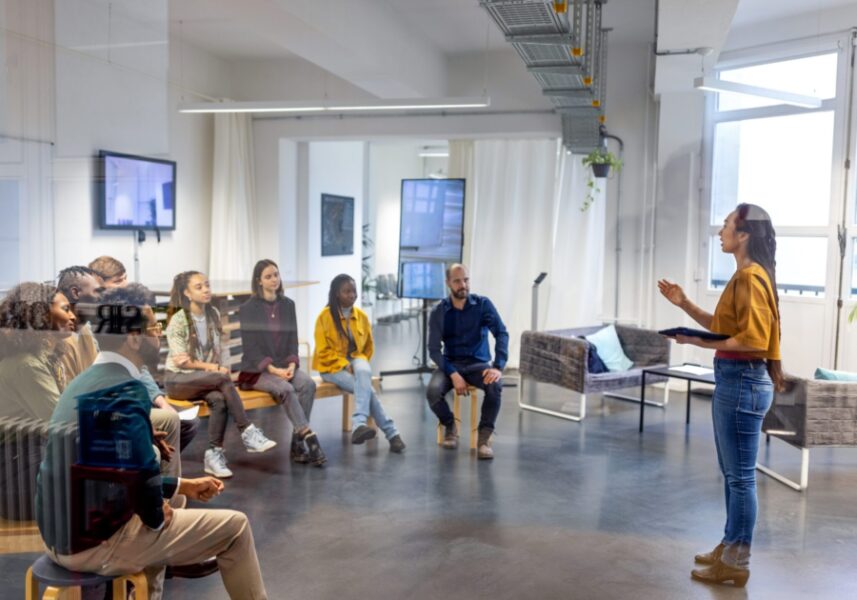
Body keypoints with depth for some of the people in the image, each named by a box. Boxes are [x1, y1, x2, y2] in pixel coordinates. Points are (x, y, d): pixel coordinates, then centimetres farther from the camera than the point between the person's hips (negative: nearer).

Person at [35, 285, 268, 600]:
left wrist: (183, 485, 21)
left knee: (161, 522, 36)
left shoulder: (85, 381, 9)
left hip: (60, 535, 10)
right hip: (97, 542, -10)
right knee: (235, 526, 0)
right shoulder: (126, 389, -21)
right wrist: (156, 516, -8)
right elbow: (143, 473, -29)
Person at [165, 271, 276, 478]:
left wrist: (221, 367, -9)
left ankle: (214, 455, -25)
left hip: (207, 378, 5)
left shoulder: (213, 314, 7)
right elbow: (182, 361, -13)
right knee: (224, 379, -33)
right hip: (179, 380, -4)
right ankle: (248, 433, -31)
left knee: (219, 400, -31)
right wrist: (215, 368, -14)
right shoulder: (178, 321, -10)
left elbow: (219, 348, 11)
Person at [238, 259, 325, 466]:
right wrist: (273, 369, -19)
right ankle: (310, 439, -30)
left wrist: (292, 365, -9)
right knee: (286, 389, -32)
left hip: (284, 366, 4)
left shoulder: (288, 305, 10)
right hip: (257, 370, -4)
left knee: (308, 384, -26)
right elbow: (250, 347, -8)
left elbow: (292, 340, 10)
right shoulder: (248, 309, -3)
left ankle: (298, 445, -23)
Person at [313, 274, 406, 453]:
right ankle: (391, 433, -28)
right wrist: (344, 365, -20)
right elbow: (323, 351, -11)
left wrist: (360, 364, -1)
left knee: (364, 373, -35)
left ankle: (359, 425, -44)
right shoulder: (325, 316, -11)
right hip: (332, 365, -3)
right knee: (366, 387, -28)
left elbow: (368, 345, 15)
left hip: (355, 359, 3)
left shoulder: (361, 315, 3)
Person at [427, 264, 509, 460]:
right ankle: (450, 426, 3)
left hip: (478, 363, -1)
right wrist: (453, 374, -23)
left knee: (495, 386, -34)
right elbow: (434, 349, -7)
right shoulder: (438, 311, -3)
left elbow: (502, 334, -14)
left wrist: (498, 367, -30)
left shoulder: (483, 304, -4)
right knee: (433, 392, -30)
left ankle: (484, 438, -17)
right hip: (451, 363, 1)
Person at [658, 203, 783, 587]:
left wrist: (700, 342, -19)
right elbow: (723, 327, 18)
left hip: (743, 382, -11)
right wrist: (684, 304, 11)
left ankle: (736, 563, 10)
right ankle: (729, 546, 30)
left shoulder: (751, 277, -17)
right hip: (733, 380, 11)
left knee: (741, 476, 0)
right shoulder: (744, 276, 15)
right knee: (732, 473, 18)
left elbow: (752, 340, -23)